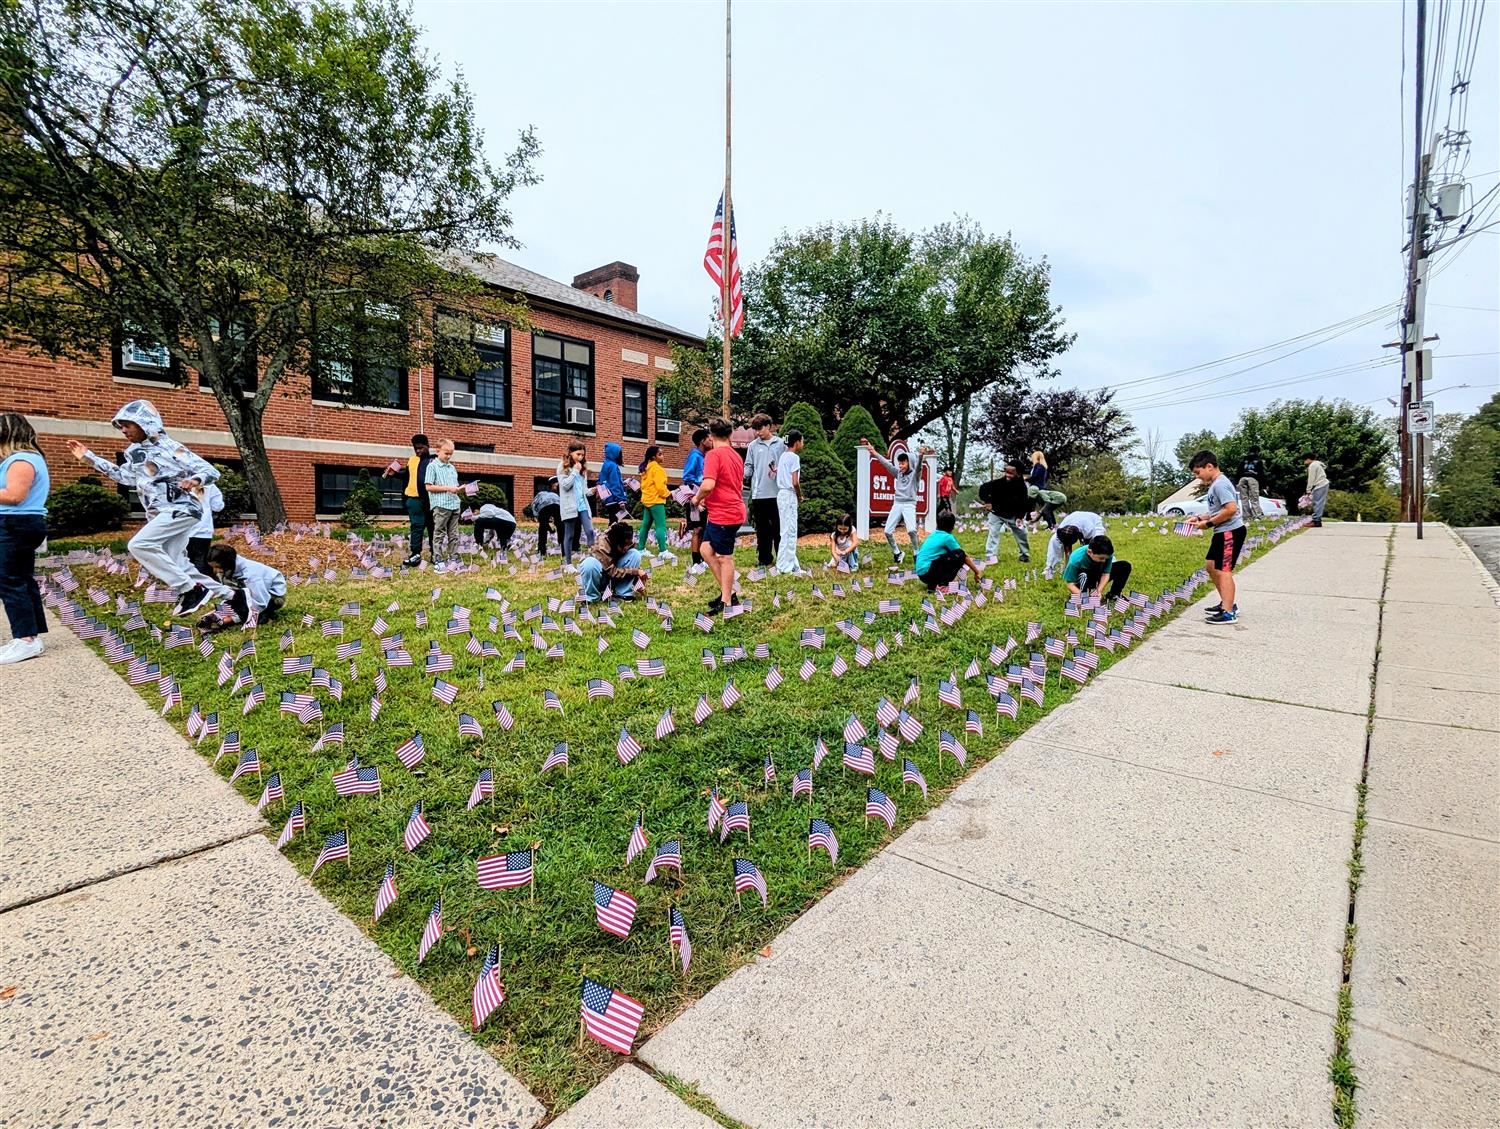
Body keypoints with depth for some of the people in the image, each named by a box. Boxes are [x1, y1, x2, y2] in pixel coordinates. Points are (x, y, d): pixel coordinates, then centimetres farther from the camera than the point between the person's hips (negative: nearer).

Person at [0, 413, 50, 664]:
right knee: (23, 580, 12)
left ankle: (26, 639, -8)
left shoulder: (21, 460, -14)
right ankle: (32, 634, 17)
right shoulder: (28, 456, 18)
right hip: (22, 525, 11)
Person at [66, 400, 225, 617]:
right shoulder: (134, 452, 11)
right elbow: (124, 476, 27)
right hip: (159, 513, 9)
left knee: (139, 545, -21)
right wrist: (89, 457, 23)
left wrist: (195, 480, -40)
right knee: (172, 563, 6)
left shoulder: (171, 448, -13)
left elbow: (211, 471, -19)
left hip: (181, 509, -9)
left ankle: (191, 590, -19)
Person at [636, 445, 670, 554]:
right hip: (656, 500, -10)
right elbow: (660, 485, -18)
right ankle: (663, 551, -16)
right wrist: (666, 494, -4)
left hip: (647, 499, 10)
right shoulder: (656, 467, -12)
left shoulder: (646, 467, 17)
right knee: (661, 526, -12)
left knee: (646, 525, 11)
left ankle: (641, 548, 14)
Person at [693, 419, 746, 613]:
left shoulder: (713, 455, -14)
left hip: (723, 515, -8)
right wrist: (708, 499, 20)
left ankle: (727, 600, 11)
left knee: (725, 558, 1)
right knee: (707, 550, 15)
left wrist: (697, 498, -6)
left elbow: (708, 485, -26)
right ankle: (727, 592, 19)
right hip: (732, 511, 8)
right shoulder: (736, 456, 14)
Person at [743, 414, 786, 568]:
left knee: (779, 527, 5)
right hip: (758, 493, 1)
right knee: (762, 528, 8)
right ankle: (764, 558, 16)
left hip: (777, 493, -1)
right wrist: (742, 476, -12)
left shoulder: (781, 444, 5)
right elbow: (749, 466, 6)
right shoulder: (753, 445, 6)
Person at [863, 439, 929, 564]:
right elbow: (886, 463, 14)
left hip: (909, 505, -5)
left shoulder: (915, 474, 1)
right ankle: (897, 553, 17)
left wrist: (920, 455, -41)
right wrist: (874, 453, 8)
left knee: (912, 530, -25)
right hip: (897, 505, 5)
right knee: (888, 531, -4)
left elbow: (918, 465, -19)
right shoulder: (898, 473, 15)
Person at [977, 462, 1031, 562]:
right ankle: (990, 557, -11)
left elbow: (1024, 504, -10)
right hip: (997, 513, -2)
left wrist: (1020, 517, -20)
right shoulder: (998, 482, -25)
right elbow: (983, 488, -13)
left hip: (1013, 515, 2)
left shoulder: (1022, 486, -19)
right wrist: (987, 502, -17)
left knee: (1021, 534, 10)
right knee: (993, 533, -12)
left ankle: (1025, 555, 30)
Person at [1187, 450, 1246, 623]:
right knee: (1212, 567, 17)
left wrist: (1208, 523, -19)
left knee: (1223, 570, -10)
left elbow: (1231, 509, -27)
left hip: (1230, 532, -11)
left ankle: (1229, 613, -7)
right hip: (1222, 532, 11)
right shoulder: (1216, 484, 13)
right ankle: (1227, 603, 26)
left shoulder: (1220, 484, -18)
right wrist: (1200, 517, 8)